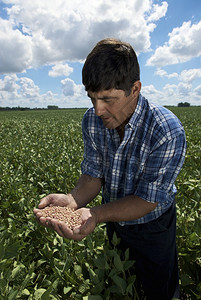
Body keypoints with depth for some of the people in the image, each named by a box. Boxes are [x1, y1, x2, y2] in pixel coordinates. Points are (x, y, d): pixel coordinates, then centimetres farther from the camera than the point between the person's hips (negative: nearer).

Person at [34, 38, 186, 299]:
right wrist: (74, 200, -34)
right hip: (112, 220, 4)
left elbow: (148, 200, -28)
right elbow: (93, 174, -13)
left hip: (152, 228, -3)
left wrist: (96, 214, -42)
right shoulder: (92, 120, -16)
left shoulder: (168, 131, -33)